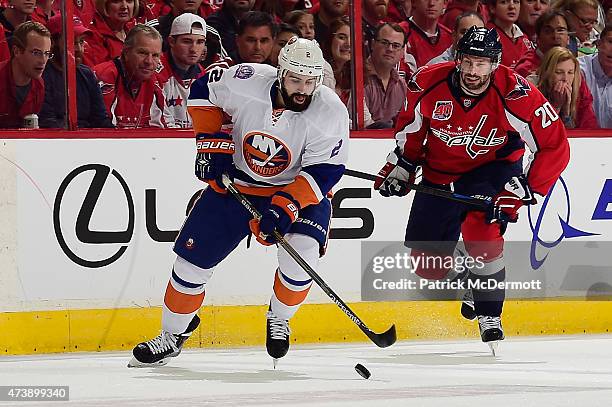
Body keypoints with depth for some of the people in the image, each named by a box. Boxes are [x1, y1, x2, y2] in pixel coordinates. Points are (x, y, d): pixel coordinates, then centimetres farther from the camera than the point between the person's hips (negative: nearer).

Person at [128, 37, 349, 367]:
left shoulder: (330, 113, -25)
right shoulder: (247, 82, -23)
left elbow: (323, 172, -25)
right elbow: (203, 91, -3)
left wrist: (286, 206, -37)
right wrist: (211, 143, -9)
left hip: (299, 190, -2)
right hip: (235, 183, 2)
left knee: (300, 259, -26)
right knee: (193, 257, 0)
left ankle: (278, 320, 5)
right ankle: (172, 336, 22)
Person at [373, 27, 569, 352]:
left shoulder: (514, 95, -28)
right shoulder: (429, 83, -20)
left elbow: (555, 147, -24)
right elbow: (411, 126, 4)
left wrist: (523, 191, -28)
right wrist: (400, 166, 5)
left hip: (493, 166, -4)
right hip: (440, 172, 4)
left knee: (481, 228, -29)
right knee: (426, 254, 3)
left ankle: (489, 315, -14)